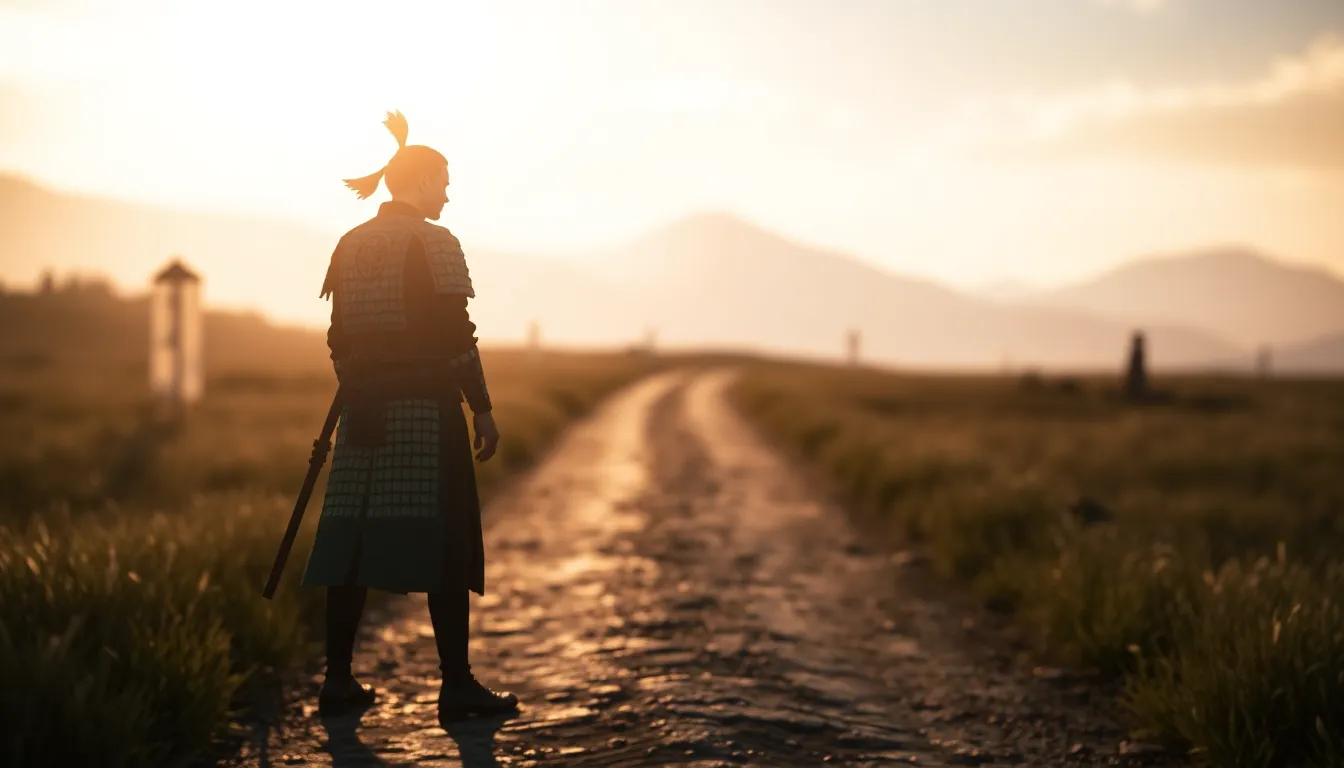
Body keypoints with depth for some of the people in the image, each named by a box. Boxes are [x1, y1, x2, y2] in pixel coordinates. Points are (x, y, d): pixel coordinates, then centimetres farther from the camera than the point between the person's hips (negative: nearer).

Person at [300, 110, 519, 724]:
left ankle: (338, 680, 11)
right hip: (426, 405, -7)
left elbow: (339, 337, 15)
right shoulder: (433, 243, -7)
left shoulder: (350, 246, 13)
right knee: (443, 542, -3)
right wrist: (482, 407, -7)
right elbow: (453, 333, -12)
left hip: (365, 410, 7)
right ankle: (456, 684, -1)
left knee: (355, 540, 7)